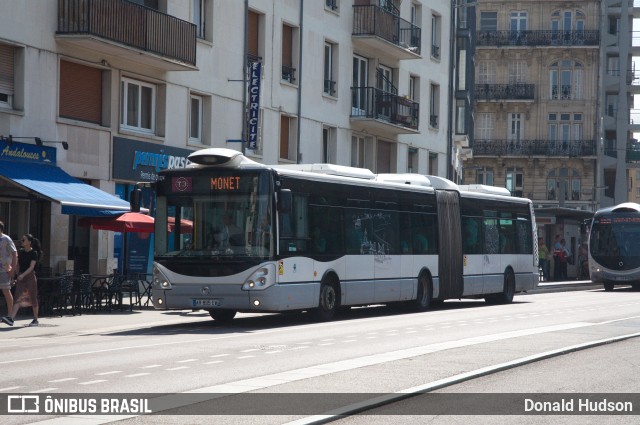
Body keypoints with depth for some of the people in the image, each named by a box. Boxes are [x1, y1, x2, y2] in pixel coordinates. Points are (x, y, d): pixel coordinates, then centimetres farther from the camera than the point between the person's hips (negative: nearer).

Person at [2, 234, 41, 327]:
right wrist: (16, 276, 15)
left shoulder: (34, 253, -8)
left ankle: (35, 320, 15)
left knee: (33, 298, 4)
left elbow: (31, 267, -18)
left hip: (30, 276, -5)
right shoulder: (21, 252, 10)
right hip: (20, 277, 5)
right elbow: (18, 266, 17)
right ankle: (11, 319, -15)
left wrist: (23, 275, -28)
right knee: (18, 298, -7)